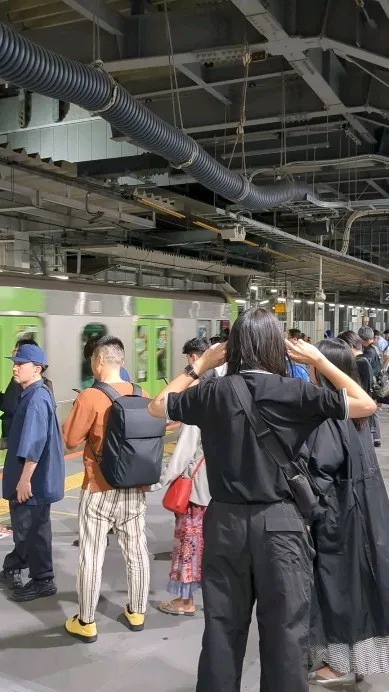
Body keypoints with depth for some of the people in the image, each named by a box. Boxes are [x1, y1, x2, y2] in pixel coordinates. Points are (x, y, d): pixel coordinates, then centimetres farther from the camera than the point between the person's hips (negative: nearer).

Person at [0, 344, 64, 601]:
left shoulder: (37, 398, -21)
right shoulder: (32, 394, 11)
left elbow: (34, 444, -26)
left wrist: (25, 479, -25)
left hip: (34, 479, -10)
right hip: (29, 476, 10)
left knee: (33, 529, 2)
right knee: (24, 526, 21)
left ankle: (43, 581, 15)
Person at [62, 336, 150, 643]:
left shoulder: (90, 397, -17)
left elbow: (71, 440, -10)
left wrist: (77, 416, 6)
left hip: (100, 490, -5)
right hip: (135, 488, 5)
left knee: (92, 557, 7)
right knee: (137, 552, 15)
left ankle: (86, 623, 17)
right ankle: (137, 613, 29)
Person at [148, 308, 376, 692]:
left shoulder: (213, 391, -5)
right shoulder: (295, 392, -10)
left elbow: (157, 407, 11)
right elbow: (366, 405, -2)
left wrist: (199, 366, 10)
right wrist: (319, 361, 3)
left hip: (226, 520, 3)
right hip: (279, 522, -2)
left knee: (223, 627, 16)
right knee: (285, 630, 10)